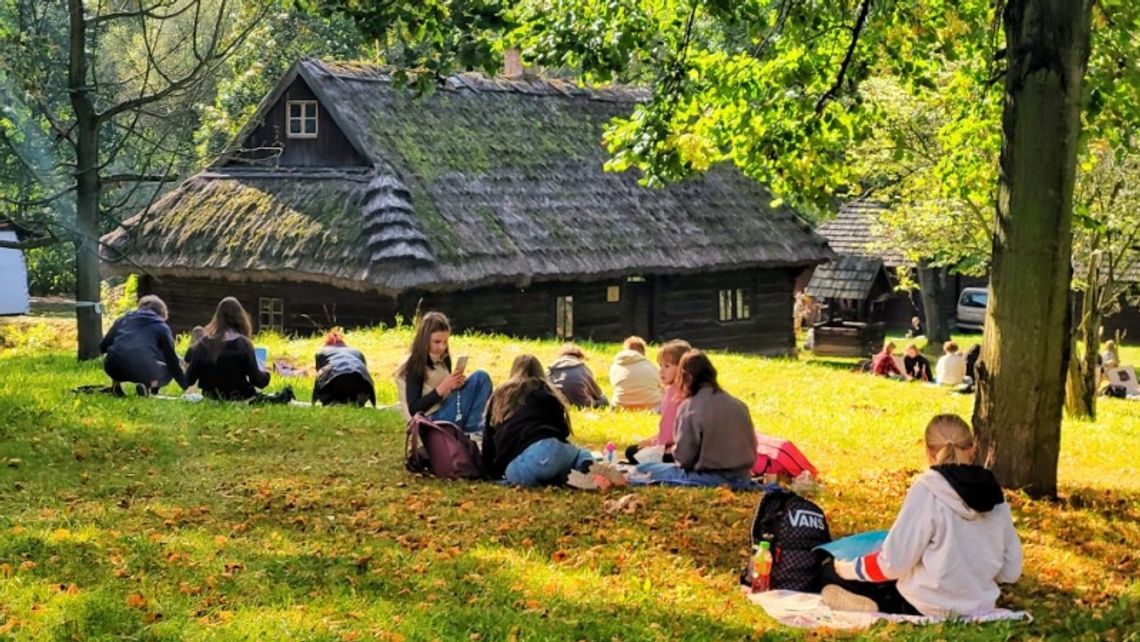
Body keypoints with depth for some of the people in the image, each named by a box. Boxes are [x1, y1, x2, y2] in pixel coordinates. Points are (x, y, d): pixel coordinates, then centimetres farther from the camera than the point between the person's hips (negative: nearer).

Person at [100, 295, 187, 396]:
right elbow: (172, 360, 19)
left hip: (113, 368, 3)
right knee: (169, 370, 26)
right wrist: (186, 387, 25)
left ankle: (116, 384, 14)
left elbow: (103, 347, 22)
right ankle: (148, 385, -4)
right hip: (143, 370, -3)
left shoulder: (123, 319, 25)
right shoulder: (162, 327, 19)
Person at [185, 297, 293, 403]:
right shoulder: (242, 344, -15)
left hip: (210, 399, 4)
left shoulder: (202, 344, -5)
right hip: (237, 399, -4)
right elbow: (256, 380, -12)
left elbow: (189, 380, -1)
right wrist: (265, 375, 9)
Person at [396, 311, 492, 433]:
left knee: (480, 377, -9)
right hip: (432, 422, -8)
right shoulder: (414, 366, -8)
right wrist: (442, 388, -19)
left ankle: (473, 430, -15)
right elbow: (413, 409, -13)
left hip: (449, 415, 8)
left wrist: (456, 384, -5)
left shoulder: (443, 360, 12)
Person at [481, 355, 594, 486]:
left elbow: (488, 441, 30)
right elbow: (562, 429, 21)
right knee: (583, 455, 24)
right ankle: (583, 472, -15)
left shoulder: (497, 396, 31)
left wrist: (493, 473, 37)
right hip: (542, 449, -2)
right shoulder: (542, 390, 22)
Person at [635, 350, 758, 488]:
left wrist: (674, 450, 11)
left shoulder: (690, 407, -12)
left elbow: (683, 457, -12)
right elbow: (752, 446, 8)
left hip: (711, 478, -7)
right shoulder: (738, 405, 4)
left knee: (643, 469, 3)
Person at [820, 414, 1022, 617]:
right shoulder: (993, 493, 0)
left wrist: (848, 569, 0)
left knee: (832, 573, 10)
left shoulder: (927, 489, -16)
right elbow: (1010, 572, 4)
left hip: (928, 608, -6)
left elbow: (895, 562, -17)